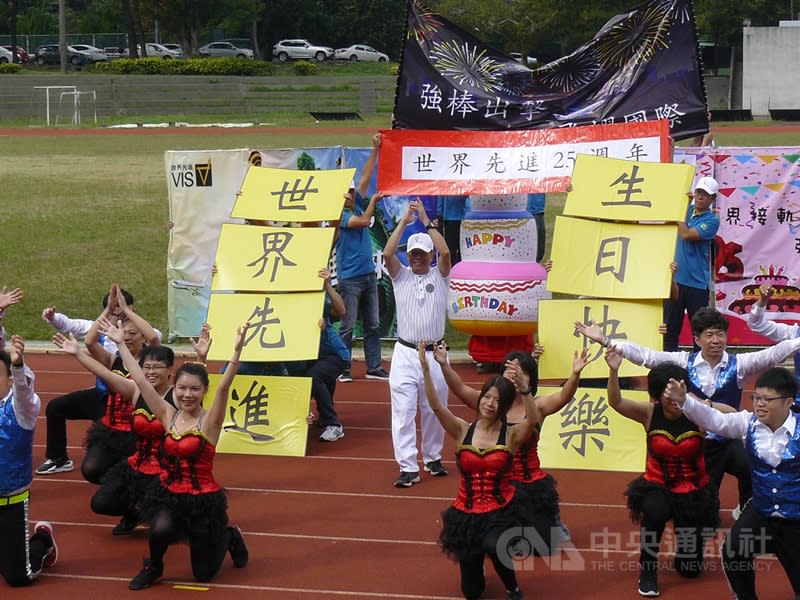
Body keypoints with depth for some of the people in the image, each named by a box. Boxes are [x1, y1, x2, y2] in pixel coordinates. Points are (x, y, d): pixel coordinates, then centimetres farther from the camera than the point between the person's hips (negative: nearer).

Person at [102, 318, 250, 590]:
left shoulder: (209, 421, -10)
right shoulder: (168, 416, 1)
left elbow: (224, 387, -25)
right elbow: (140, 380, 0)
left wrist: (237, 350, -40)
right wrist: (120, 343, -2)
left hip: (204, 500, -2)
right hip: (170, 495, 2)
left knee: (204, 573, 8)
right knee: (161, 528, -34)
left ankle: (230, 537, 41)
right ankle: (153, 567, 0)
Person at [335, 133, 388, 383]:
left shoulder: (356, 205, 12)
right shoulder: (338, 215, -8)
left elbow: (365, 177, 12)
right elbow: (363, 221, -20)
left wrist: (375, 150, 10)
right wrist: (374, 201, -7)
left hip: (369, 275, 7)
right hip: (349, 278, -7)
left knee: (373, 325, 8)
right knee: (347, 326, -4)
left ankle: (374, 368, 11)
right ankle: (343, 369, 1)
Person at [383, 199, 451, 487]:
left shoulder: (439, 276, 5)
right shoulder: (401, 276, 6)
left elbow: (445, 252, -14)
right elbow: (387, 254, -11)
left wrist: (426, 221, -11)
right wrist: (405, 220, -10)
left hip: (434, 355, 0)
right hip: (405, 353, 0)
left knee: (433, 411, 10)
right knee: (403, 412, -8)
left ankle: (432, 458, 28)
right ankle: (408, 468, -8)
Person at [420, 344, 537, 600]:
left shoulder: (511, 435, -7)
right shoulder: (463, 431, -2)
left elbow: (533, 420, -28)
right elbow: (436, 406, -15)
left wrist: (524, 389, -44)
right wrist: (426, 370, -28)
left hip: (501, 511, -3)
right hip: (466, 513, 3)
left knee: (494, 545, -39)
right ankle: (476, 557, 46)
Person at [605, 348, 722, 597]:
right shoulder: (650, 413, -14)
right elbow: (616, 402, -26)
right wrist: (614, 371, -44)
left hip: (694, 491, 1)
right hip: (657, 486, 0)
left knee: (690, 568, 5)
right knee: (654, 510, -40)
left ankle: (686, 548, 45)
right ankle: (648, 570, -16)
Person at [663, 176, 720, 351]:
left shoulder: (712, 220, -6)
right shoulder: (686, 210, 10)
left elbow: (687, 235, -17)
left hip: (697, 282, -4)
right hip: (675, 279, 4)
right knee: (670, 328, 4)